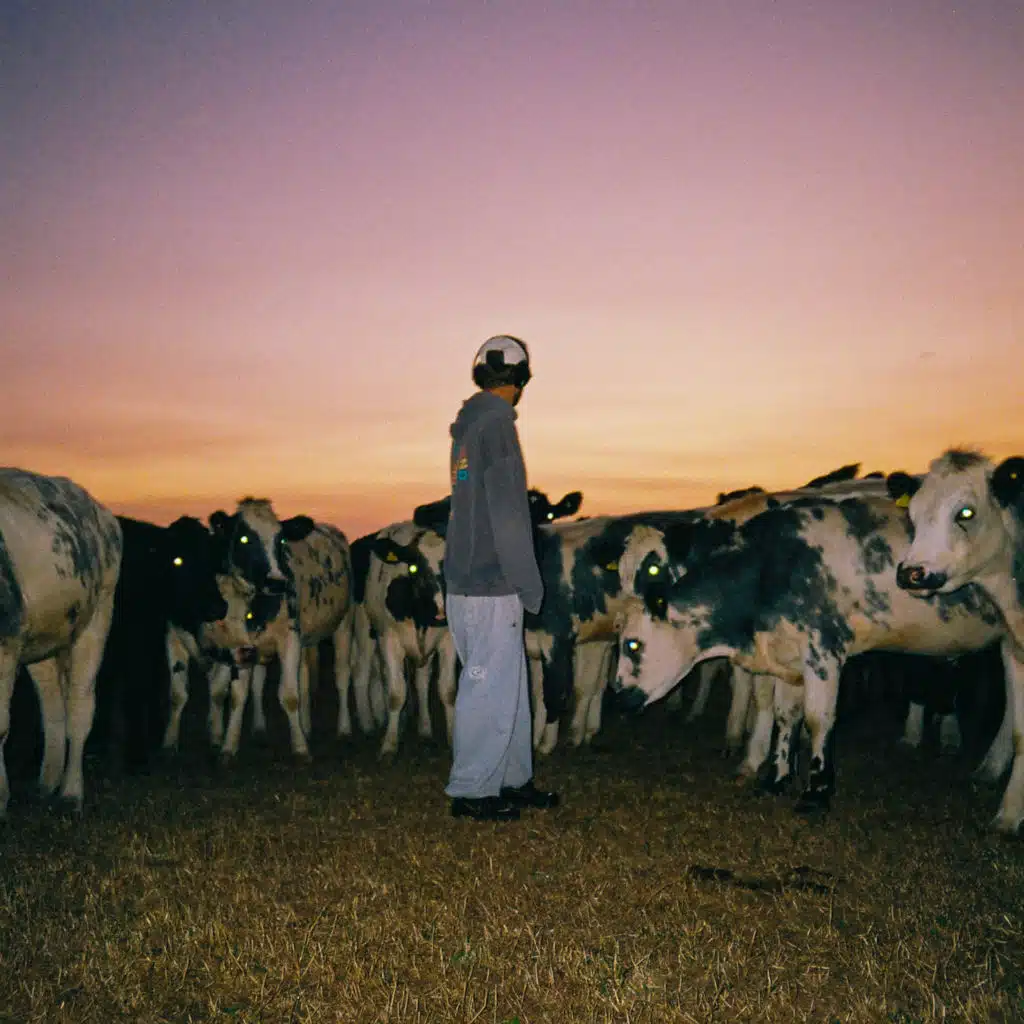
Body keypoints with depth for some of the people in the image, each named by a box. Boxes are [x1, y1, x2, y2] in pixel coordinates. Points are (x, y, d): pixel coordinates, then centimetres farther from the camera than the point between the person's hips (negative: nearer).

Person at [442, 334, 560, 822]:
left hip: (464, 580, 9)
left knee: (509, 684, 16)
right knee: (490, 688, -1)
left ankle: (514, 780, 25)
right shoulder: (497, 422, -14)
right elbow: (507, 513, -17)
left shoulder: (467, 422, 13)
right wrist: (531, 585, -11)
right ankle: (470, 790, 8)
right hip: (491, 586, -9)